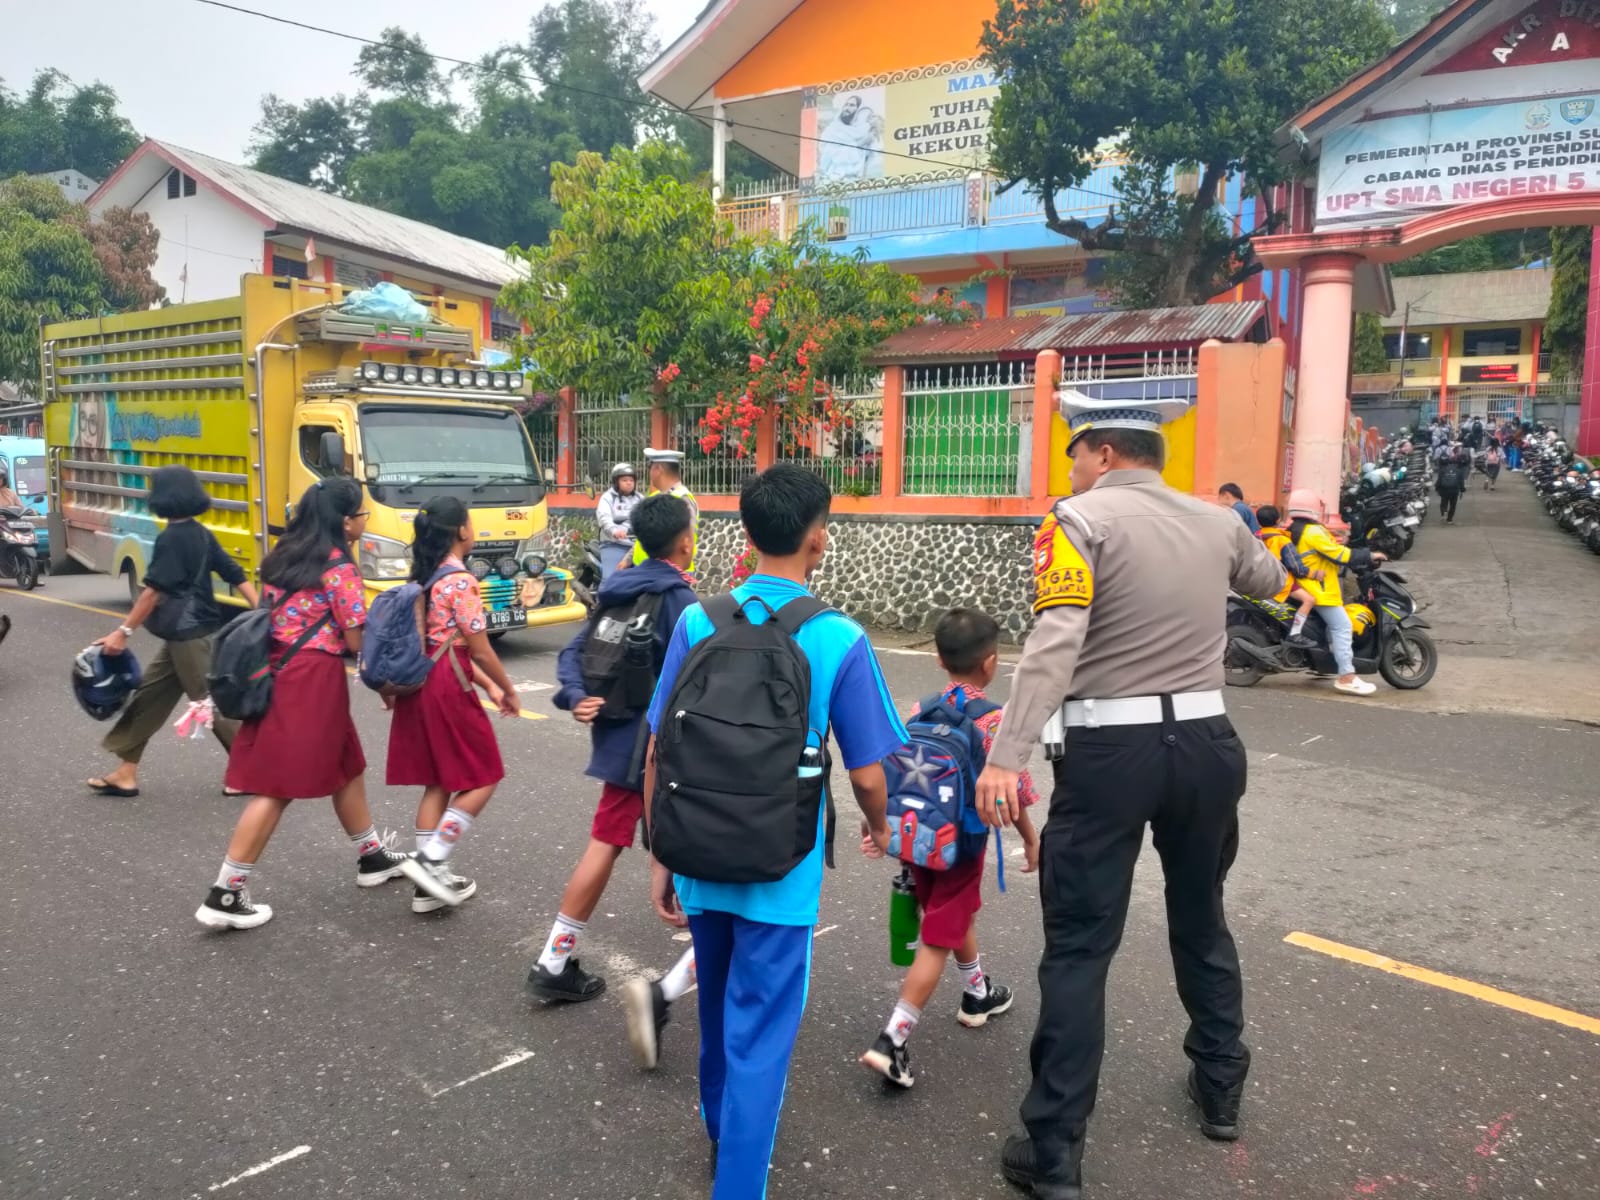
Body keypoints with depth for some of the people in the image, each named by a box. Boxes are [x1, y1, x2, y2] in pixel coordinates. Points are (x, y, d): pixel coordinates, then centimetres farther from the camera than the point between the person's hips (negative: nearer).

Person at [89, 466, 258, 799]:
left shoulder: (171, 538, -16)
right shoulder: (201, 534, 10)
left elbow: (154, 590, -18)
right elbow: (236, 575, 8)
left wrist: (124, 631, -13)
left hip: (189, 635, -9)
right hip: (191, 632, 9)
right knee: (150, 695, 14)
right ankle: (126, 773, 22)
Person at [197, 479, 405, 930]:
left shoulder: (283, 555, 12)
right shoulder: (339, 568, -12)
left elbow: (273, 612, 13)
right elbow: (357, 641, -12)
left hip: (278, 673, 9)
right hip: (312, 680, -9)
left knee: (346, 764, 20)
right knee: (278, 786, -4)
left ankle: (372, 857, 34)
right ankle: (225, 895, 0)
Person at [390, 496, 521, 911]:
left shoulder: (426, 576, 13)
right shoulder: (461, 581, -14)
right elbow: (480, 649, -13)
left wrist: (487, 686, 19)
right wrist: (508, 689, 2)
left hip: (419, 686, 9)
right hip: (447, 689, -9)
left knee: (438, 783, 14)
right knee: (482, 778, 5)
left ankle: (431, 881, 16)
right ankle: (430, 860, -1)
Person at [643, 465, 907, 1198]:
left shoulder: (697, 622, -5)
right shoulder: (840, 640, -13)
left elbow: (659, 755, -3)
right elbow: (867, 775, -8)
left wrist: (661, 858, 8)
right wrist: (879, 827, 15)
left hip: (701, 863, 4)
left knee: (719, 1008, 27)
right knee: (758, 1035, 9)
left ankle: (721, 1129, 51)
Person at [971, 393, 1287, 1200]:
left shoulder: (1082, 519, -8)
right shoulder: (1218, 522, 9)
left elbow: (1054, 643, -23)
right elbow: (1270, 580, 31)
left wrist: (1006, 755, -28)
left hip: (1111, 750, -5)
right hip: (1207, 742, 6)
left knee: (1079, 946, 2)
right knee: (1200, 920, 24)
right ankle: (1220, 1089, 41)